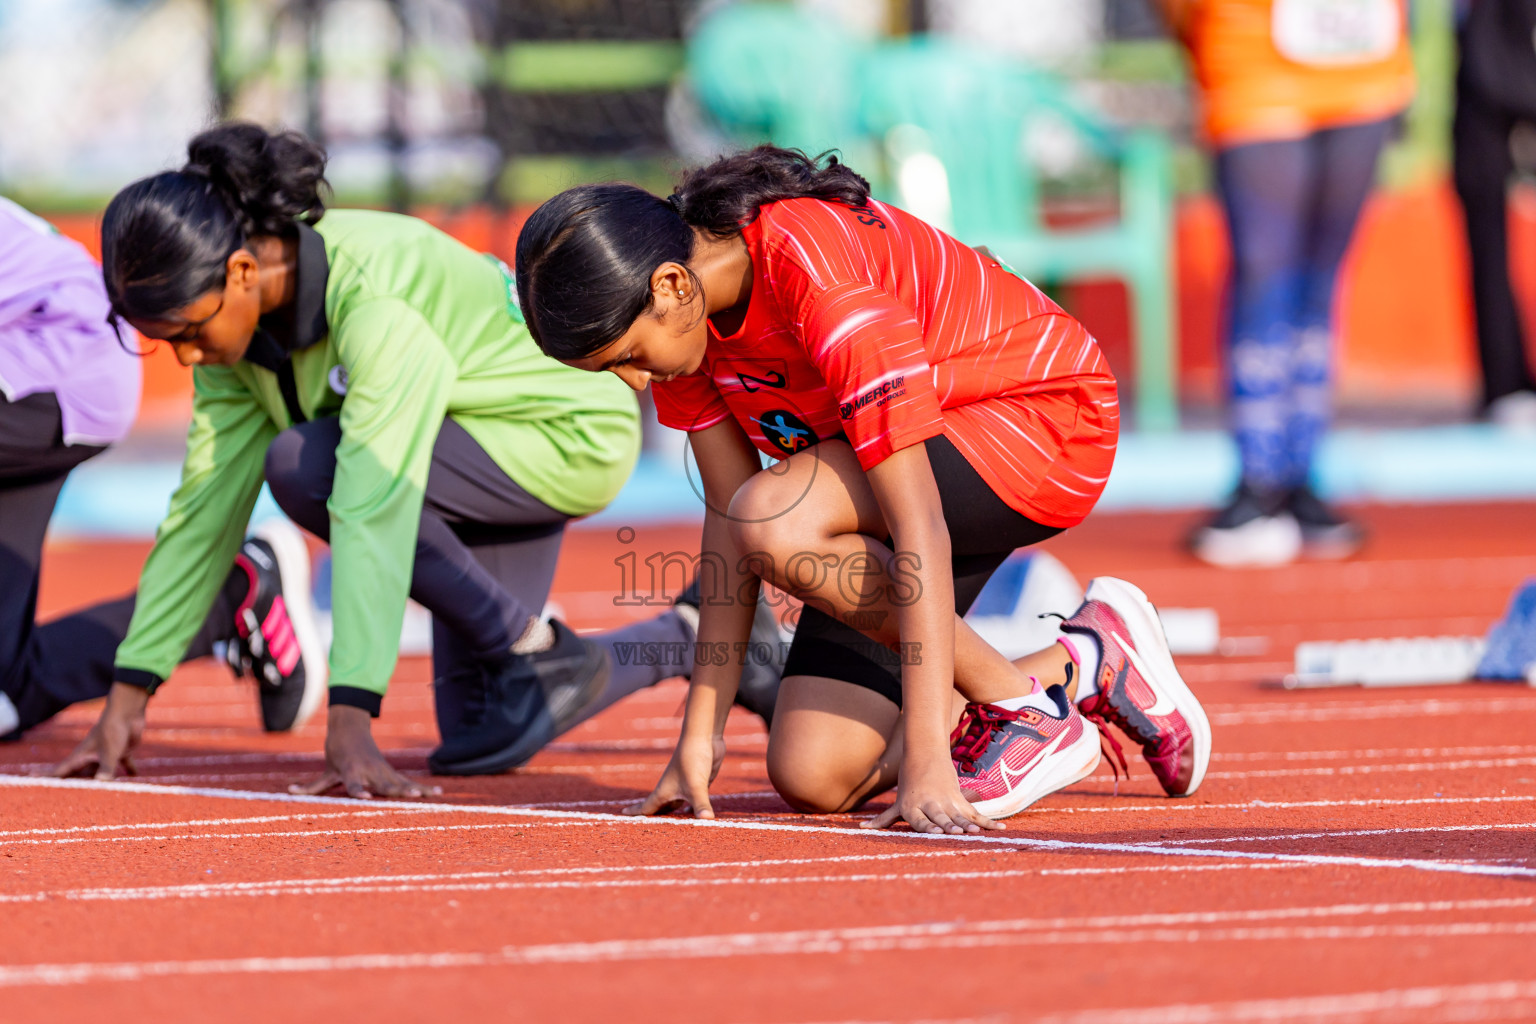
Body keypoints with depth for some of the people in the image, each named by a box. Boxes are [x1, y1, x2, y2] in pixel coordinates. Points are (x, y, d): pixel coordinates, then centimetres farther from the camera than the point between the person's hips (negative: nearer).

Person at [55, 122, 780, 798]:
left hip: (571, 437, -8)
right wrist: (128, 696, -10)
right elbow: (207, 504, -7)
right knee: (478, 745, 4)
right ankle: (687, 640, 26)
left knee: (302, 465, -28)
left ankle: (535, 648, -13)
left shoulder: (374, 305, -36)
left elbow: (372, 516, -42)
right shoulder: (238, 321, -11)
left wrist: (349, 722, -47)